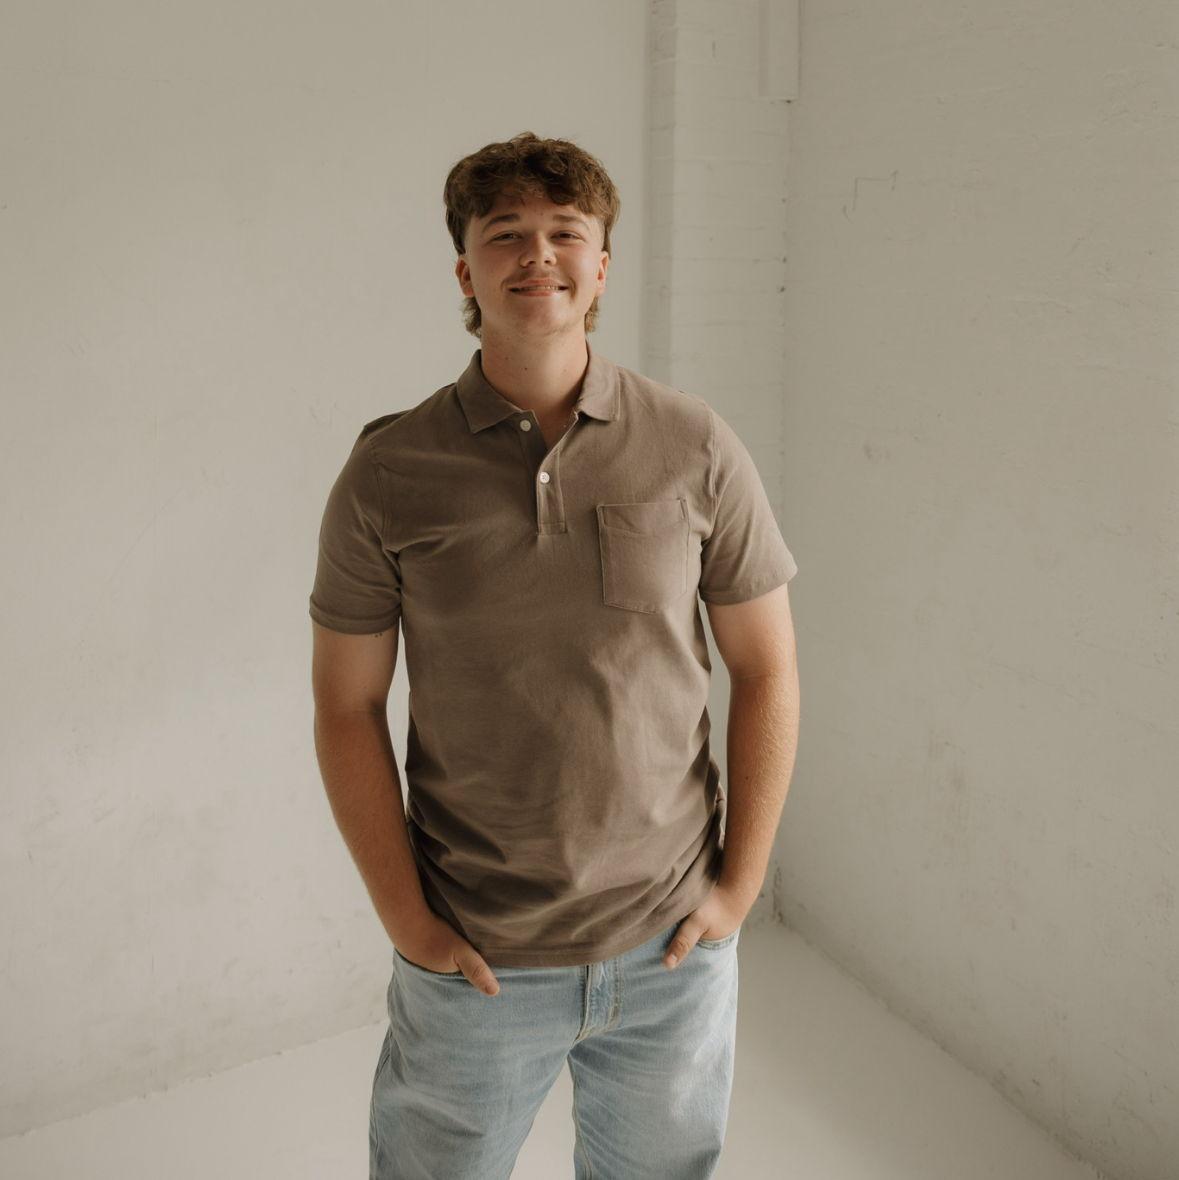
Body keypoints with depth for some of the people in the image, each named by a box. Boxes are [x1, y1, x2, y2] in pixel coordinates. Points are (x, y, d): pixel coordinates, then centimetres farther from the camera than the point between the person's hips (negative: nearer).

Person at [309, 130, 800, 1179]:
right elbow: (347, 707, -3)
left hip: (673, 947, 1)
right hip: (473, 961, -1)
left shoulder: (697, 448, -6)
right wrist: (407, 920, -5)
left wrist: (739, 884, -2)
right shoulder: (389, 473, -8)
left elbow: (767, 668, 0)